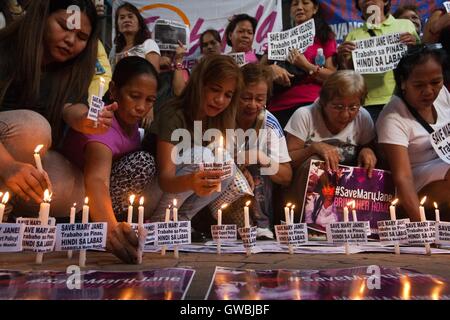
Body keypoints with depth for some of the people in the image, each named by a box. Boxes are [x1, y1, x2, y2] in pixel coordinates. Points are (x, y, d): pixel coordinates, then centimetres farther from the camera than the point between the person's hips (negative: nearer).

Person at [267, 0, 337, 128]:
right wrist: (271, 68, -8)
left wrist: (306, 65, -13)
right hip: (279, 106, 3)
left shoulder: (324, 37, 9)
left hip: (312, 105, -2)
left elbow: (333, 77, 0)